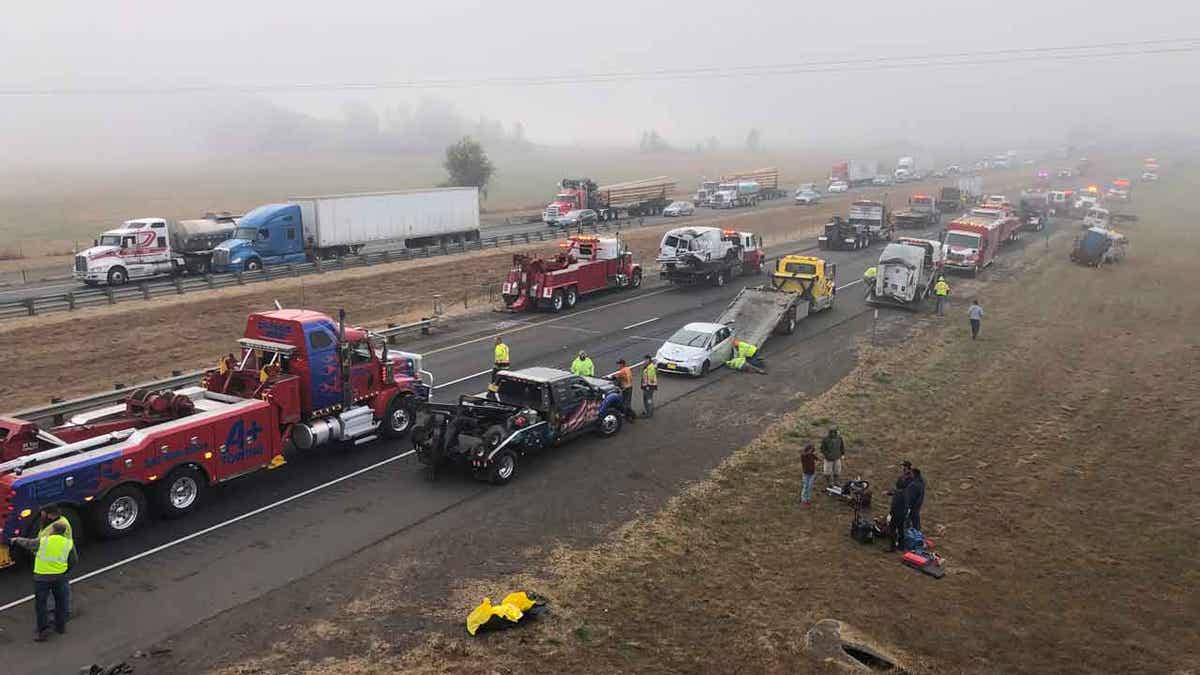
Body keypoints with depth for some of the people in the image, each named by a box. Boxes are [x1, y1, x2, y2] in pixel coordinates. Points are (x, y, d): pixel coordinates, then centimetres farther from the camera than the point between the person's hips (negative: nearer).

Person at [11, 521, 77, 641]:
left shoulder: (42, 541, -6)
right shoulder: (68, 543, 0)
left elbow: (27, 543, 12)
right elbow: (74, 559, 6)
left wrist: (16, 540, 31)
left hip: (42, 576, -3)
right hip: (60, 576, 3)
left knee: (40, 603, 7)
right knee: (61, 600, 18)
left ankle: (43, 629, 4)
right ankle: (60, 626, 29)